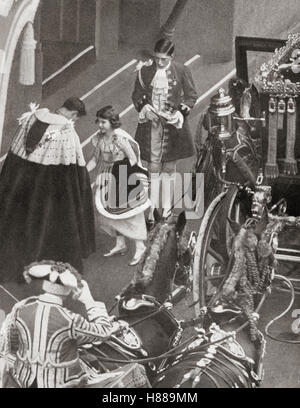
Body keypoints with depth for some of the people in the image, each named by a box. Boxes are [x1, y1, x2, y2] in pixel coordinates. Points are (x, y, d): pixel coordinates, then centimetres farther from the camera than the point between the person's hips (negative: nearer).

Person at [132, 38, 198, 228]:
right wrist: (144, 108, -12)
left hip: (173, 124, -1)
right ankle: (152, 208, 6)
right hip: (151, 123, 1)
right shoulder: (145, 71, -3)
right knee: (154, 167, 1)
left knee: (169, 167, 8)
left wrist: (180, 112, -14)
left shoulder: (182, 71, -7)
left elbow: (191, 96, 1)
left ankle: (167, 208, 18)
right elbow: (137, 95, 7)